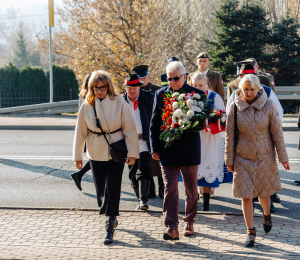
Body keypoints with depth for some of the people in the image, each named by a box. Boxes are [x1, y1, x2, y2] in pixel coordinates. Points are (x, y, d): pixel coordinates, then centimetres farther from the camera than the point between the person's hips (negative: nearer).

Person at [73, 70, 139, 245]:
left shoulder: (119, 103, -8)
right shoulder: (87, 106, -1)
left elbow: (129, 129, -4)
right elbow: (81, 132, 6)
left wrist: (132, 152, -6)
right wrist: (78, 156, 9)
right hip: (96, 153, 3)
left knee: (112, 188, -8)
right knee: (101, 189, 8)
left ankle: (110, 228, -3)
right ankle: (111, 217, 34)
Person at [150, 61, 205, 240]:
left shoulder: (196, 94, -2)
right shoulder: (161, 94, 4)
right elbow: (155, 123, 7)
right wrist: (155, 148, 2)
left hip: (189, 149, 0)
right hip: (168, 150, 0)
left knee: (191, 189, 11)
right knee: (170, 189, -4)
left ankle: (190, 221, 28)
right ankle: (172, 228, -5)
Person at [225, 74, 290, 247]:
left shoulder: (268, 106, -7)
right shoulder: (235, 108, -7)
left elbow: (277, 133, -1)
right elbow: (230, 135, 0)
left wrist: (283, 157, 0)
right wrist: (229, 160, 2)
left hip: (265, 156, 0)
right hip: (243, 158, 0)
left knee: (263, 192, 12)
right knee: (246, 195, -2)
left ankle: (267, 215, 44)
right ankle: (251, 232, 9)